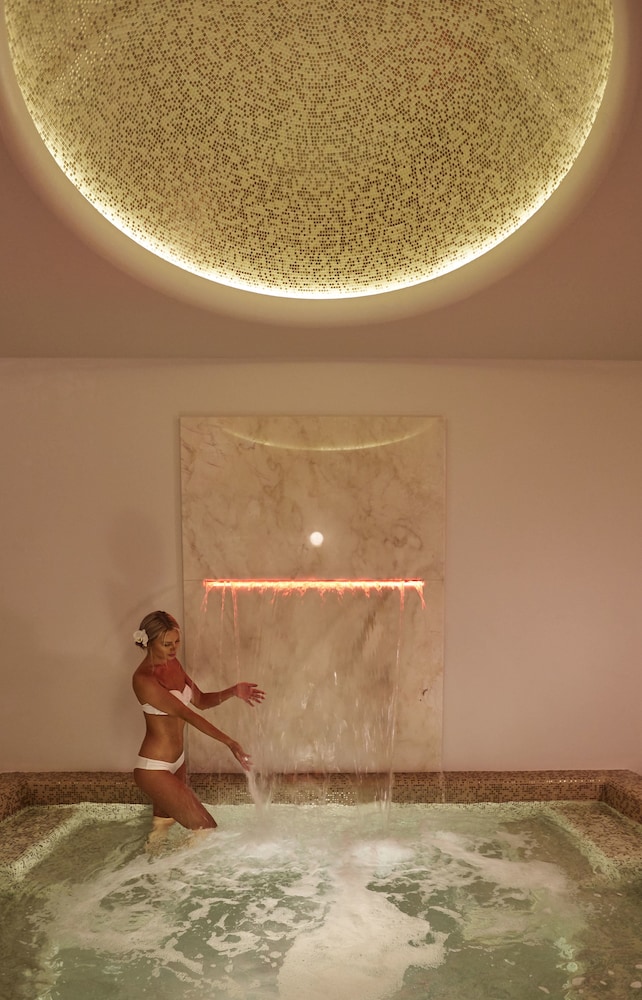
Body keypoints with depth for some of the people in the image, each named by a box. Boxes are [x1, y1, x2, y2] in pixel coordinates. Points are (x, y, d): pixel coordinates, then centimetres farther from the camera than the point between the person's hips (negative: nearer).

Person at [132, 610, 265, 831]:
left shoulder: (172, 664, 2)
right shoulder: (143, 679, -24)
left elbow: (201, 700, 7)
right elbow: (187, 714, -27)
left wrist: (233, 691, -12)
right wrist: (229, 742, -29)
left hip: (176, 762, 8)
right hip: (154, 770, -8)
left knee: (163, 828, 25)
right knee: (206, 829, -3)